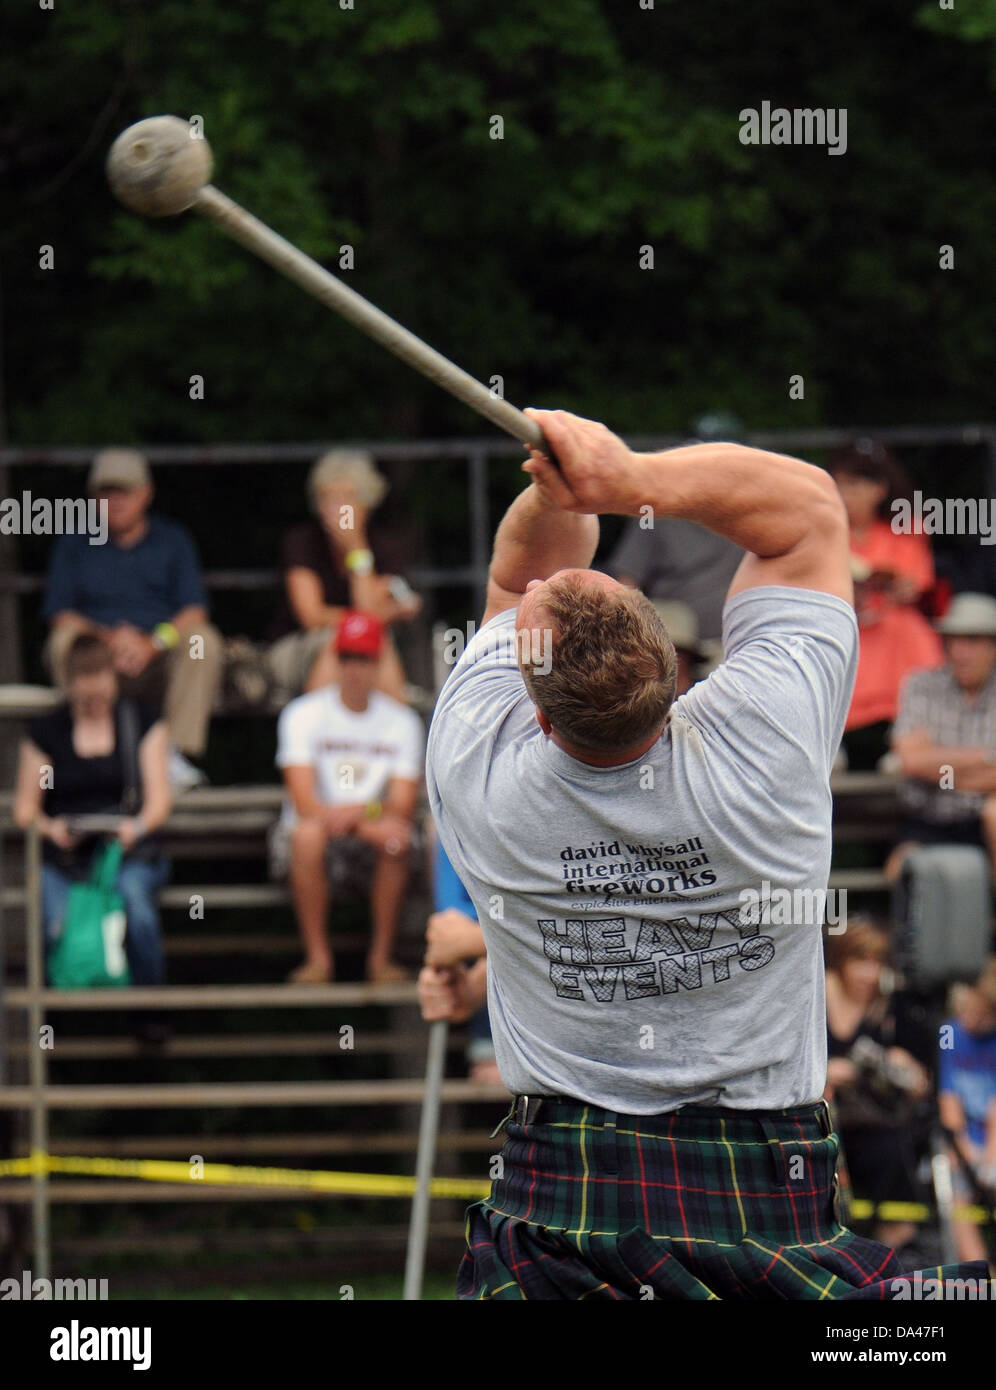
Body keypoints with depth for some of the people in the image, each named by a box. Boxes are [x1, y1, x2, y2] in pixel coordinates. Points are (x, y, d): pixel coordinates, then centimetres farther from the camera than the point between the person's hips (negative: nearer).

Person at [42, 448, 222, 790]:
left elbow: (194, 612, 1)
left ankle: (176, 752, -32)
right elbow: (60, 614, 1)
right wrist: (108, 639, -18)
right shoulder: (73, 544, 12)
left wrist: (154, 642, -19)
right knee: (64, 642, -31)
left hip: (159, 663, 0)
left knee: (204, 640, -29)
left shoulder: (173, 540, 12)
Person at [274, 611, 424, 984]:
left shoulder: (402, 721, 2)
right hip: (320, 818, -1)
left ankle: (381, 956, -20)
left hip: (374, 830, 1)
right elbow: (304, 802, -16)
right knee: (308, 834, -36)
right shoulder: (304, 714, -4)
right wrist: (369, 825, -32)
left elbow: (402, 806, -6)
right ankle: (317, 956, -25)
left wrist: (357, 814, -29)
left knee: (397, 842, -33)